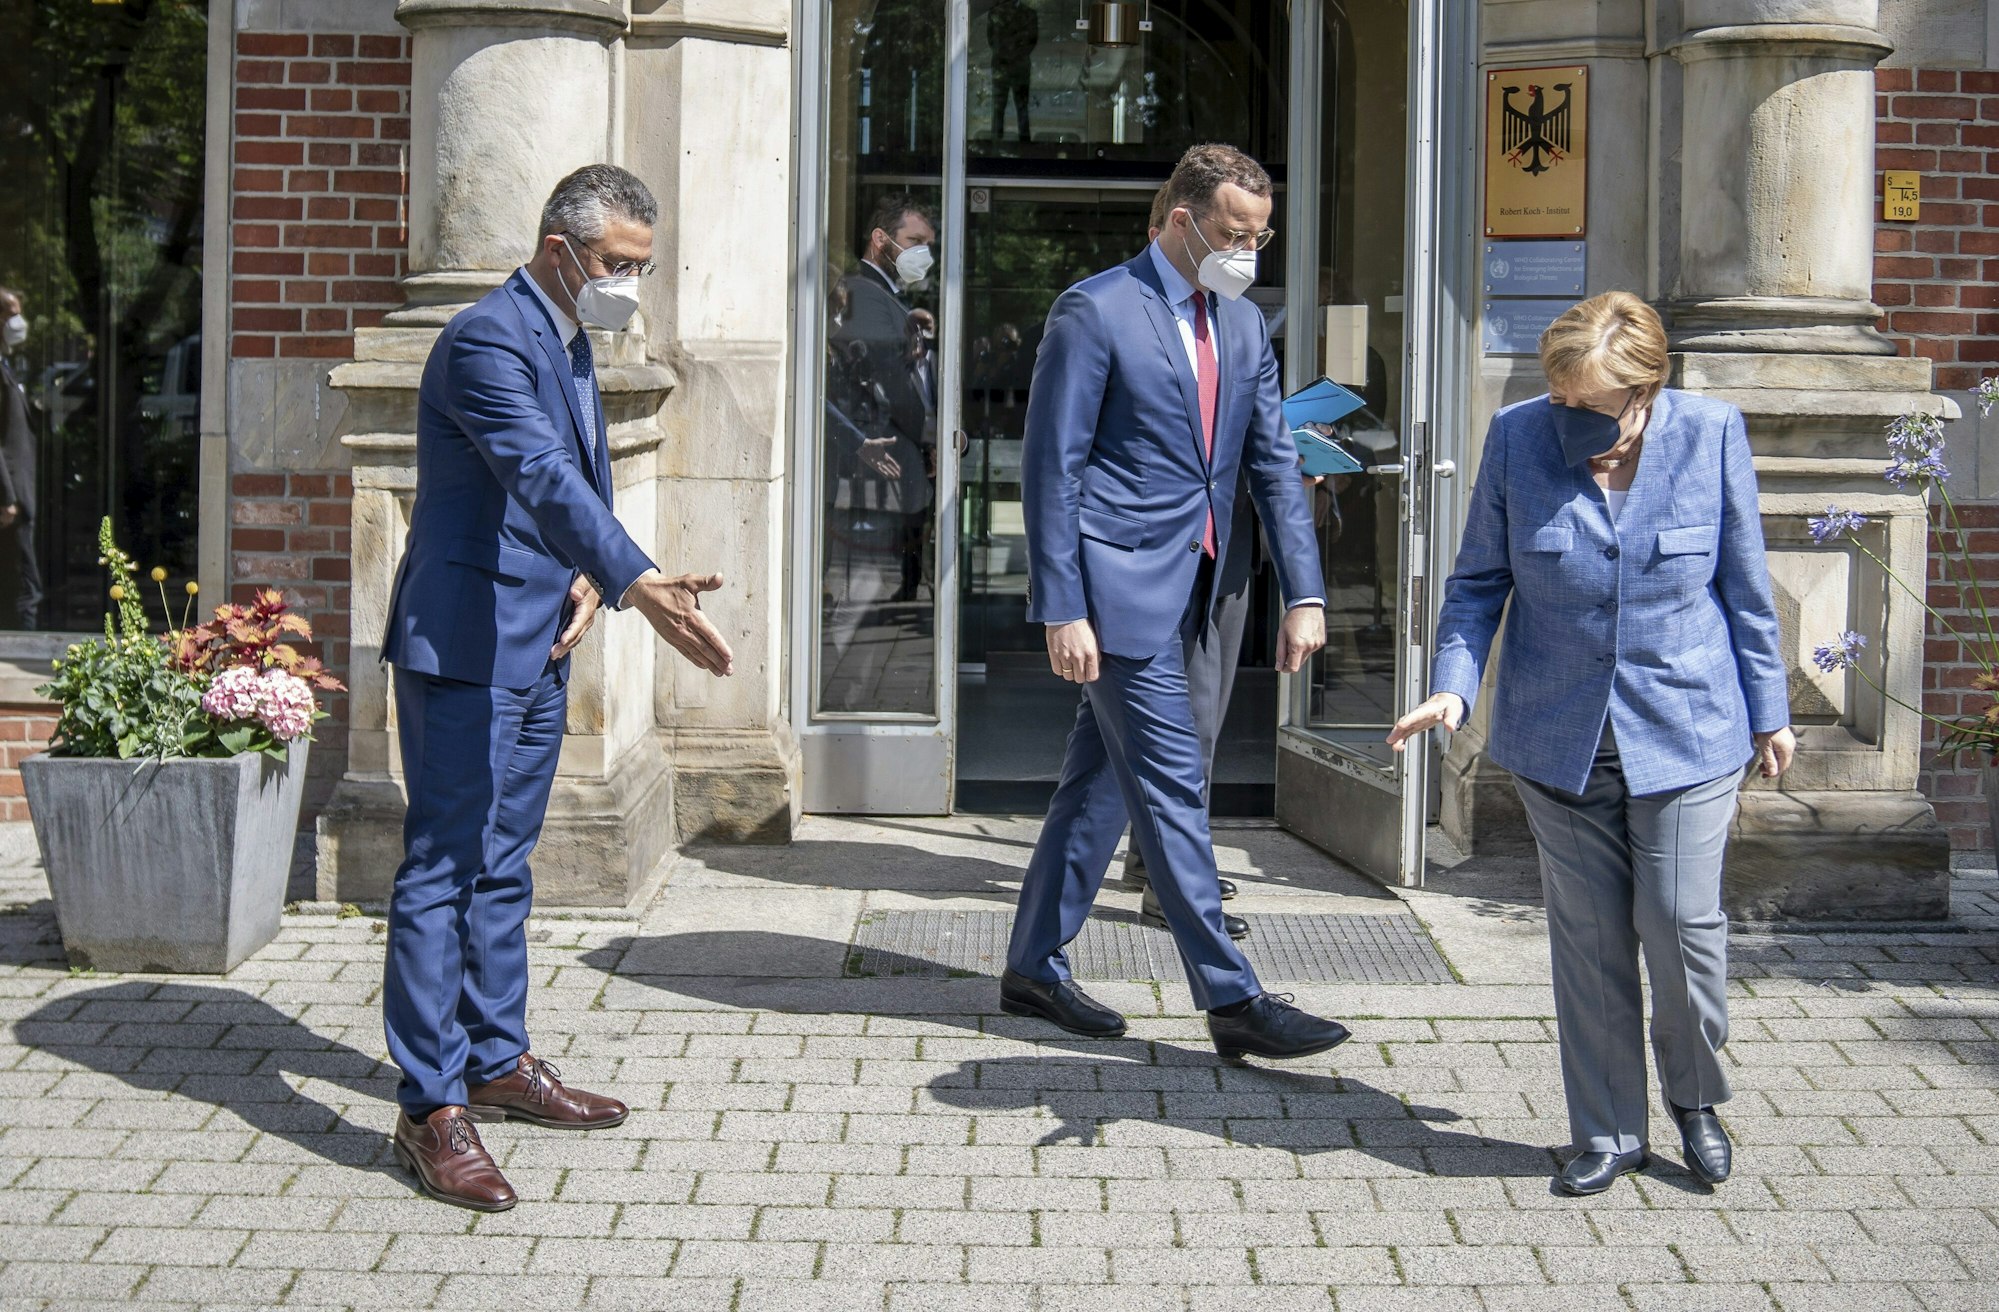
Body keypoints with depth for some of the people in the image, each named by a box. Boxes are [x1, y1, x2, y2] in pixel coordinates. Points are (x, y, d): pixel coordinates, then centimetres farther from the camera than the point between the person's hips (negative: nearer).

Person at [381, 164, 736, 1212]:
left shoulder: (571, 345, 14)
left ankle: (500, 1062, 26)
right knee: (444, 869, -7)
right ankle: (431, 1107, -5)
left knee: (502, 866, 16)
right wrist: (639, 583, -44)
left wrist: (590, 579, -1)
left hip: (537, 647, 10)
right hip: (463, 645, -10)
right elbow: (542, 476, -32)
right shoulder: (487, 341, -17)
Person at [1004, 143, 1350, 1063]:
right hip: (1118, 585, -8)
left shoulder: (1242, 324, 11)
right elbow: (1052, 467, -12)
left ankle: (1035, 967, 25)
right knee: (1171, 784, -6)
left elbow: (1273, 463, 13)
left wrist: (1304, 593, 4)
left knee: (1104, 780, 13)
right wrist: (1062, 610, -16)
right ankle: (1232, 1002, -2)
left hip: (1183, 587, 8)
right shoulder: (1096, 312, -11)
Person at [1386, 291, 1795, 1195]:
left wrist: (1769, 712, 8)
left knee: (1681, 925, -2)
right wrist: (1455, 684, -12)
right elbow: (1479, 580, 2)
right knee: (1587, 936, 6)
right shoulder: (1518, 438, -7)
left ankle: (1695, 1100, 25)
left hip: (1685, 730, -1)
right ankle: (1608, 1132, 21)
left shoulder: (1710, 435, -8)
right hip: (1559, 737, 1)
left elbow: (1744, 587, 2)